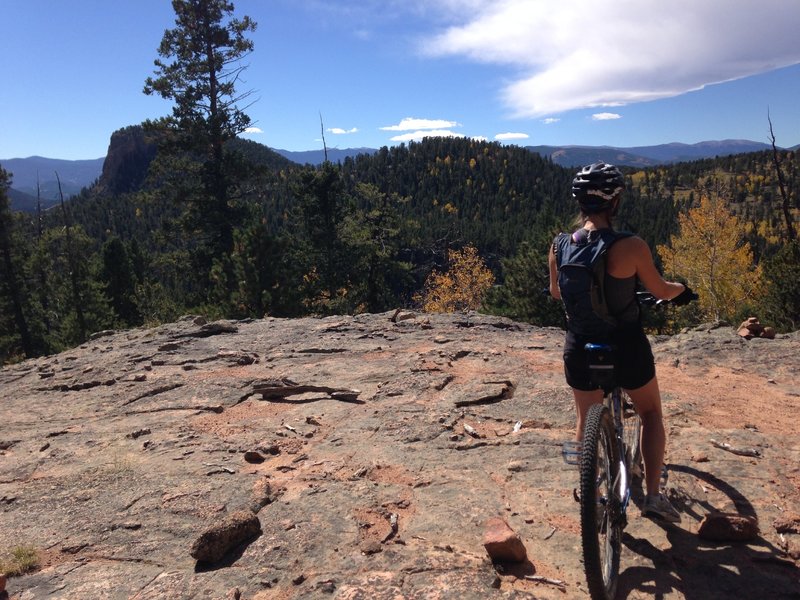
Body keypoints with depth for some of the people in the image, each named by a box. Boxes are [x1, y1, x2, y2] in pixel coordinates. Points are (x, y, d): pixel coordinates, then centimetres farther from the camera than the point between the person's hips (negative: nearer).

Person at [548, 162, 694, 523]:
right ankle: (653, 495, 22)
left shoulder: (560, 247, -9)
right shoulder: (631, 246, -20)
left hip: (580, 349, 3)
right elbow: (660, 291, -4)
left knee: (587, 420, 23)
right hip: (626, 348, -3)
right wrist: (682, 289, 19)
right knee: (651, 413, 24)